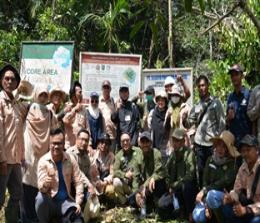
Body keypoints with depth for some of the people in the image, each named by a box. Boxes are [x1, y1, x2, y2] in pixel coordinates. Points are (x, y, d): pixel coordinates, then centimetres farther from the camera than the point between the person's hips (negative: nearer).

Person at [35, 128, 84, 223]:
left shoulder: (71, 160, -5)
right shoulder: (43, 161, -11)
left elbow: (78, 182, 0)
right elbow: (41, 187, -17)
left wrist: (78, 203, -9)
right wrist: (45, 184, -40)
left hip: (66, 201, 0)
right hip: (49, 201, 1)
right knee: (40, 198, -32)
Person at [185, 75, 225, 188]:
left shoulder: (216, 102, 3)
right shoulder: (196, 106, 13)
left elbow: (222, 123, -1)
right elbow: (189, 124, 10)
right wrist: (184, 119, -11)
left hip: (212, 144, -3)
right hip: (199, 144, 3)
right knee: (201, 171, 8)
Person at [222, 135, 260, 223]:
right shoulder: (243, 168, 3)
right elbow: (237, 190, 8)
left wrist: (247, 210, -33)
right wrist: (231, 197, -14)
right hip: (249, 203, 7)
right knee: (227, 209, -13)